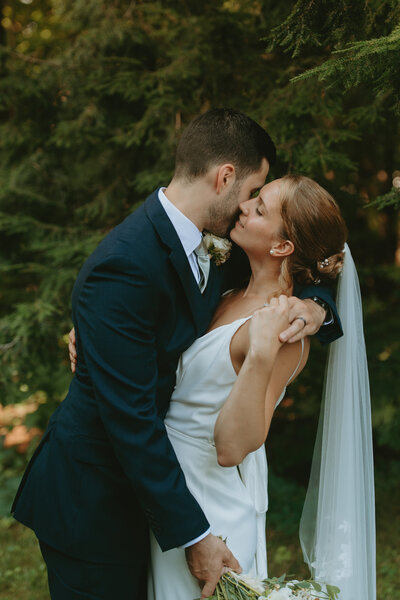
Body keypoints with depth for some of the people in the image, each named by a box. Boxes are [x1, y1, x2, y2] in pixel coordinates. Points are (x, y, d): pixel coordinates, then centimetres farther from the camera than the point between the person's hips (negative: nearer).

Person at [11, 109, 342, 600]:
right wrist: (194, 536, -23)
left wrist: (315, 305, -13)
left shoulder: (213, 248, -1)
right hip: (92, 499, -8)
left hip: (147, 481, 8)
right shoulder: (125, 267, -28)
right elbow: (130, 418, -28)